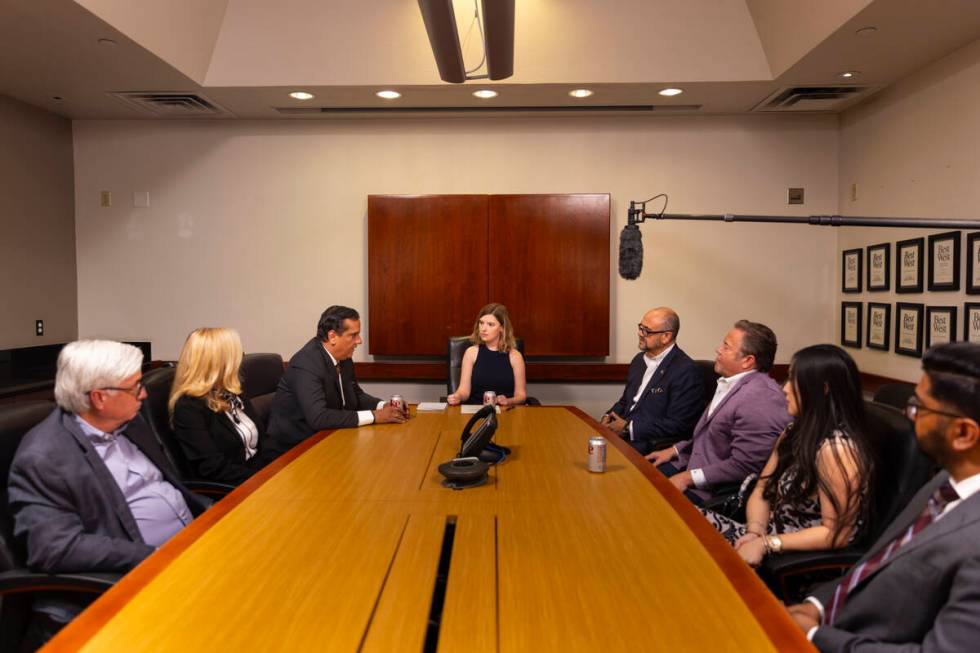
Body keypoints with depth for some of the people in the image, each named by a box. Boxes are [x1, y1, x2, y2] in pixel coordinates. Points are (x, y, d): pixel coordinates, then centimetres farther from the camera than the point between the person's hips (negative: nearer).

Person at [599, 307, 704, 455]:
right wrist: (608, 416, 2)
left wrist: (628, 427, -16)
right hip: (624, 436, 8)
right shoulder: (639, 359, 14)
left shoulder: (686, 371, -13)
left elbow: (677, 425, -17)